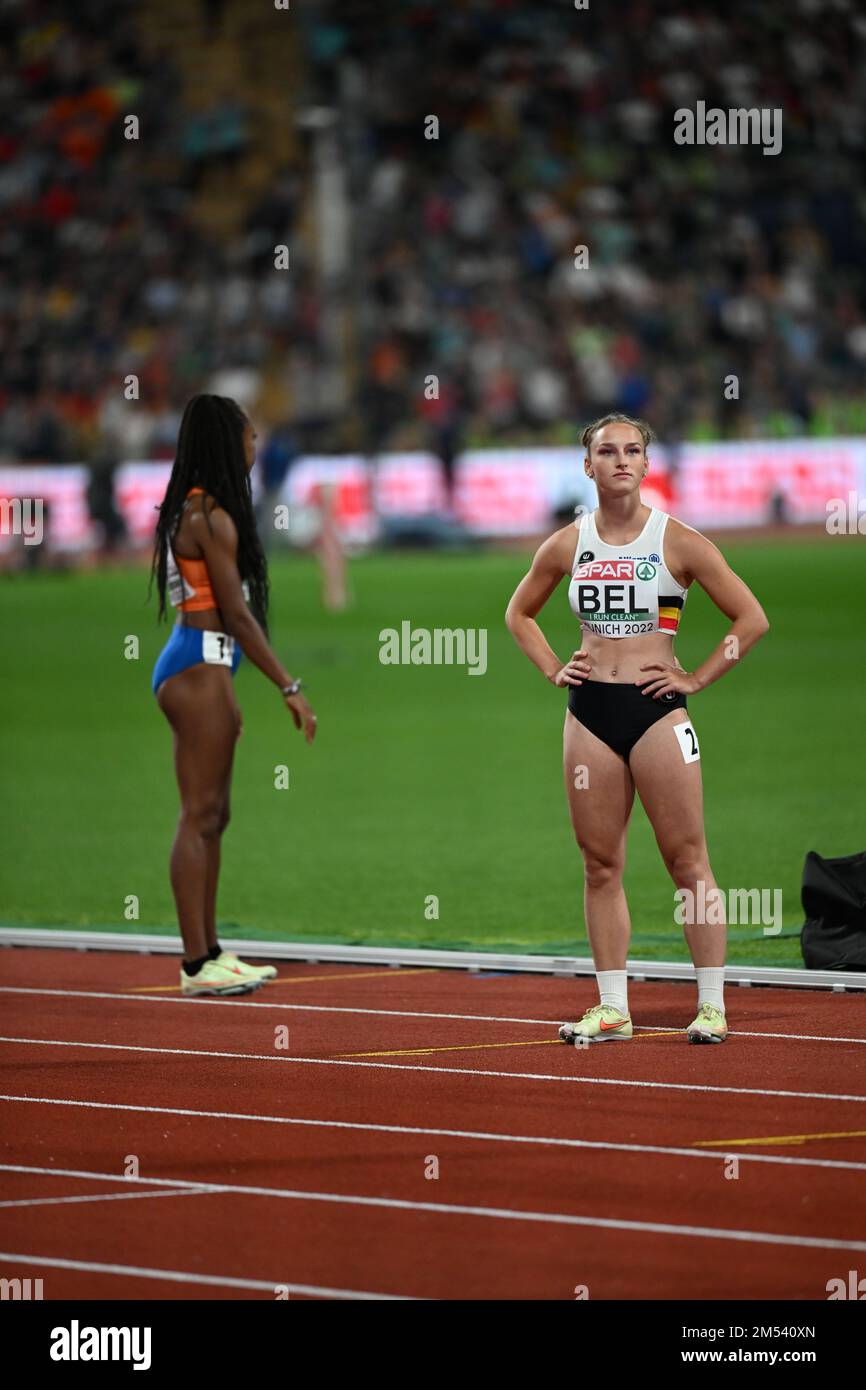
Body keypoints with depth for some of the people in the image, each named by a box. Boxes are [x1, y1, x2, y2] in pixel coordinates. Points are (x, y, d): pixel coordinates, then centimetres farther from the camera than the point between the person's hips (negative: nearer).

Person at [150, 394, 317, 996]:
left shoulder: (196, 512, 15)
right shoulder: (213, 518, -15)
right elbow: (237, 614, -17)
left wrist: (227, 696, 22)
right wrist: (290, 687, -16)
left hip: (201, 665, 10)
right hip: (201, 667, -10)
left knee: (213, 816, 13)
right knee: (199, 815, -9)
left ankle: (209, 952, 17)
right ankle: (197, 964, -8)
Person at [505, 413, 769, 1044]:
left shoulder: (677, 541, -3)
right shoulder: (568, 545, 7)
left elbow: (752, 618, -1)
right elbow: (520, 613, 24)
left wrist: (697, 679, -5)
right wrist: (553, 669, 10)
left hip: (657, 710, -4)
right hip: (589, 712, 4)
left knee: (688, 860, -4)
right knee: (601, 865, 4)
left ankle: (713, 1004, -1)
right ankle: (612, 1009, 9)